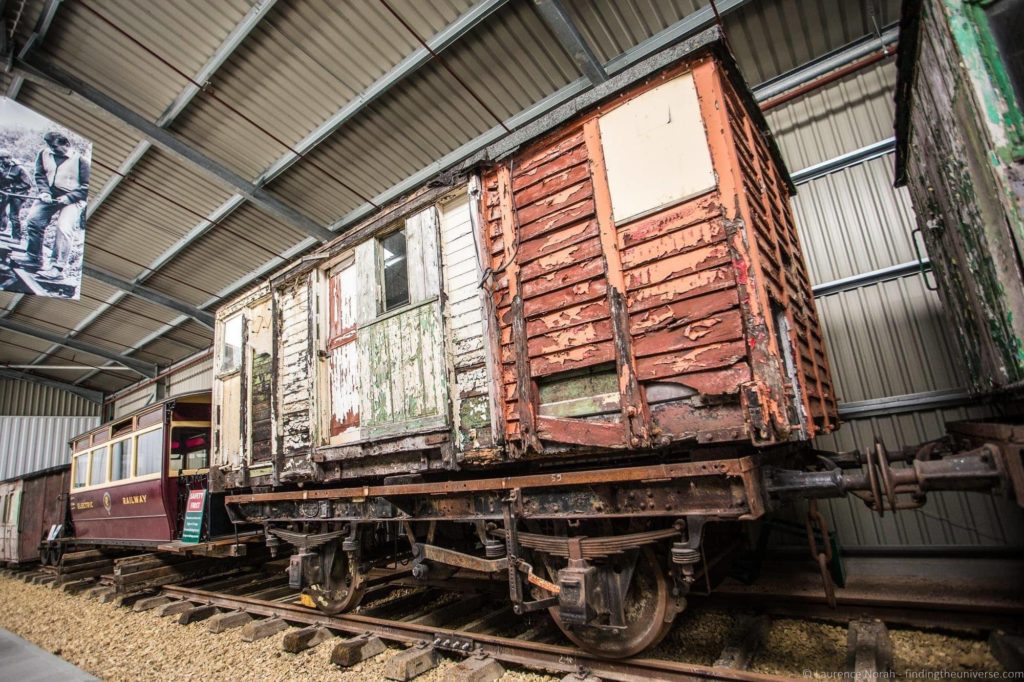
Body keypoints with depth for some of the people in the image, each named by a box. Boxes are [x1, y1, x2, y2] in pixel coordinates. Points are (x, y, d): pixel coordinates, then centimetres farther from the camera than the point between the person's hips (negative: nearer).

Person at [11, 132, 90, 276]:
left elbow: (86, 187, -10)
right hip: (49, 197, 6)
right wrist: (44, 191, -7)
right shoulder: (44, 154, 7)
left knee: (64, 230, -20)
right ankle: (33, 258, 19)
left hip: (72, 200, -6)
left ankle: (58, 267, -19)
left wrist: (68, 198, -18)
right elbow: (40, 175, 11)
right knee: (33, 222, 2)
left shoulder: (79, 160, -8)